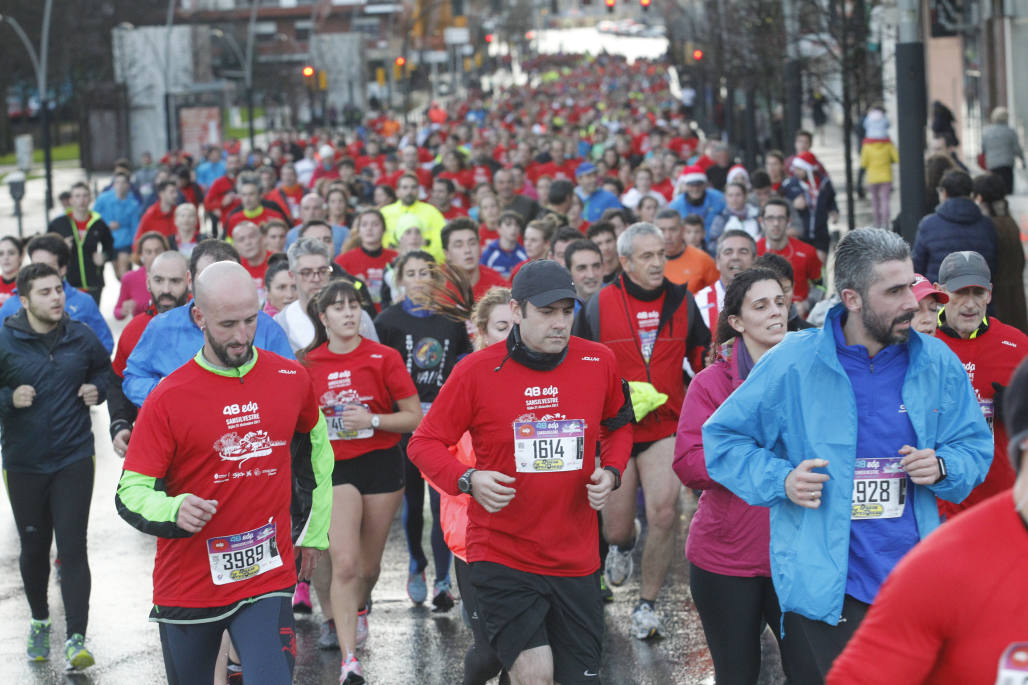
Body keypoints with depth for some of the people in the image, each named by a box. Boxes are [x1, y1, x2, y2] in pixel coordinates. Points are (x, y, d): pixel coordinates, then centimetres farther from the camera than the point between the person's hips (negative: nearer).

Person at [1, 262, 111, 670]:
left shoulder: (82, 338, 0)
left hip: (73, 460, 0)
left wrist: (98, 390, -1)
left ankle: (76, 639, -7)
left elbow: (104, 369, 19)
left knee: (73, 547, -8)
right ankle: (40, 621, 36)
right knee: (33, 548, 12)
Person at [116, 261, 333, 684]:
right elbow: (130, 492, -9)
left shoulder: (291, 379, 1)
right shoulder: (168, 398, -9)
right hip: (187, 583, -1)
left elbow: (316, 444, 21)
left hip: (267, 581, 1)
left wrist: (316, 530, 21)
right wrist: (176, 511, -30)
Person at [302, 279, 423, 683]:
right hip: (335, 468, 0)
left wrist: (372, 420, -18)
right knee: (344, 562, -15)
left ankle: (359, 606, 48)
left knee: (368, 565, 12)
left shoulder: (383, 358, -5)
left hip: (381, 465, 0)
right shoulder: (309, 364, 0)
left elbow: (415, 418, -5)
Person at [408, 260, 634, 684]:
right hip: (502, 557, -4)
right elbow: (424, 443, -1)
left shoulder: (599, 362, 1)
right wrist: (467, 481, -19)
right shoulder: (477, 371, -8)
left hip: (576, 560, 4)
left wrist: (611, 473, 0)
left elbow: (618, 426, 19)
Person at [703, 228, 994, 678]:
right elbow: (722, 438, 2)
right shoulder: (793, 364, -7)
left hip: (917, 584, 4)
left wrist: (942, 468, -9)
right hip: (829, 586, -3)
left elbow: (975, 445, 14)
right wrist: (781, 480, -14)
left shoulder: (936, 363, 3)